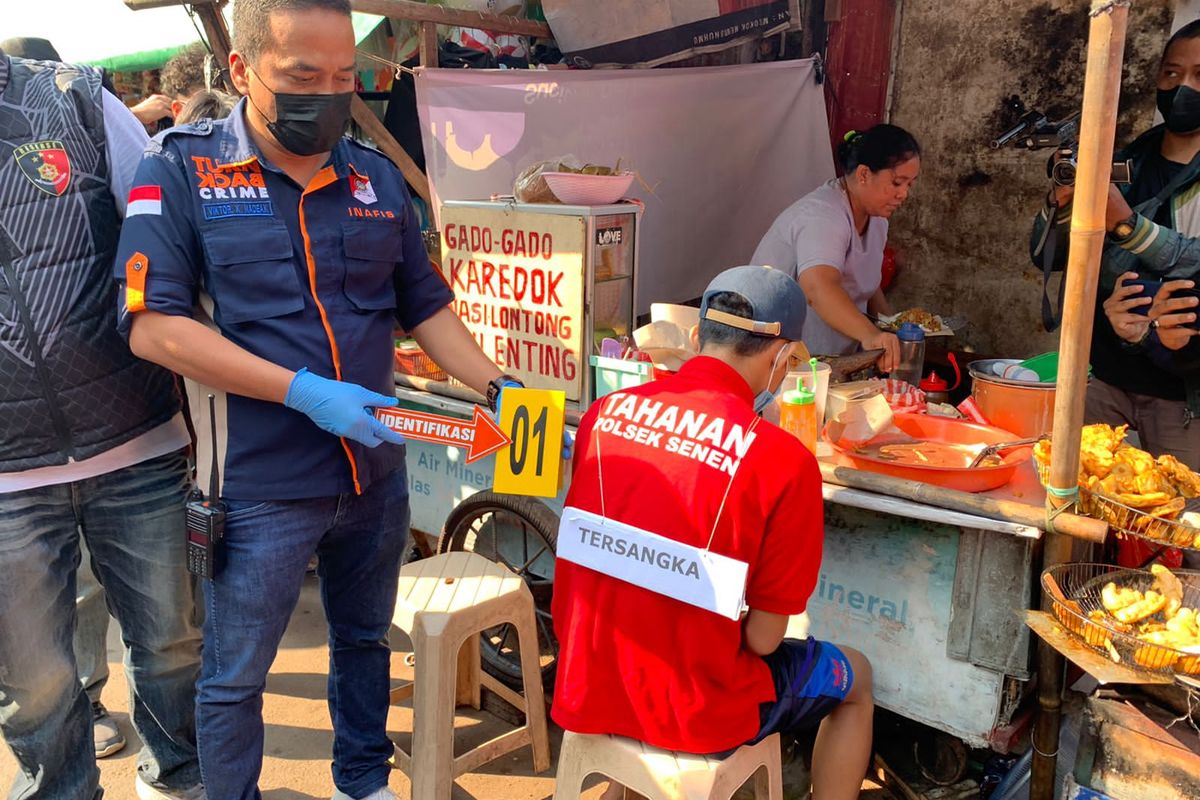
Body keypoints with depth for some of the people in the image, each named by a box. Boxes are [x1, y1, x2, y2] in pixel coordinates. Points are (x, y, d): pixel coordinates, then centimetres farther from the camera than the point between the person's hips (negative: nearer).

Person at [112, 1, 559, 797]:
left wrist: (496, 388, -4)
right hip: (258, 486, -4)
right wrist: (303, 391, -23)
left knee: (366, 641, 23)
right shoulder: (182, 170, -10)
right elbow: (153, 325, -17)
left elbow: (426, 305, 10)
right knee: (234, 678, 12)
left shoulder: (377, 178, 4)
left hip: (376, 473, 5)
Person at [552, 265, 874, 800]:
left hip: (586, 689, 5)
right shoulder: (785, 460, -21)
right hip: (694, 715, -4)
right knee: (855, 678, 22)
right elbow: (763, 638, -13)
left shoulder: (605, 412, -6)